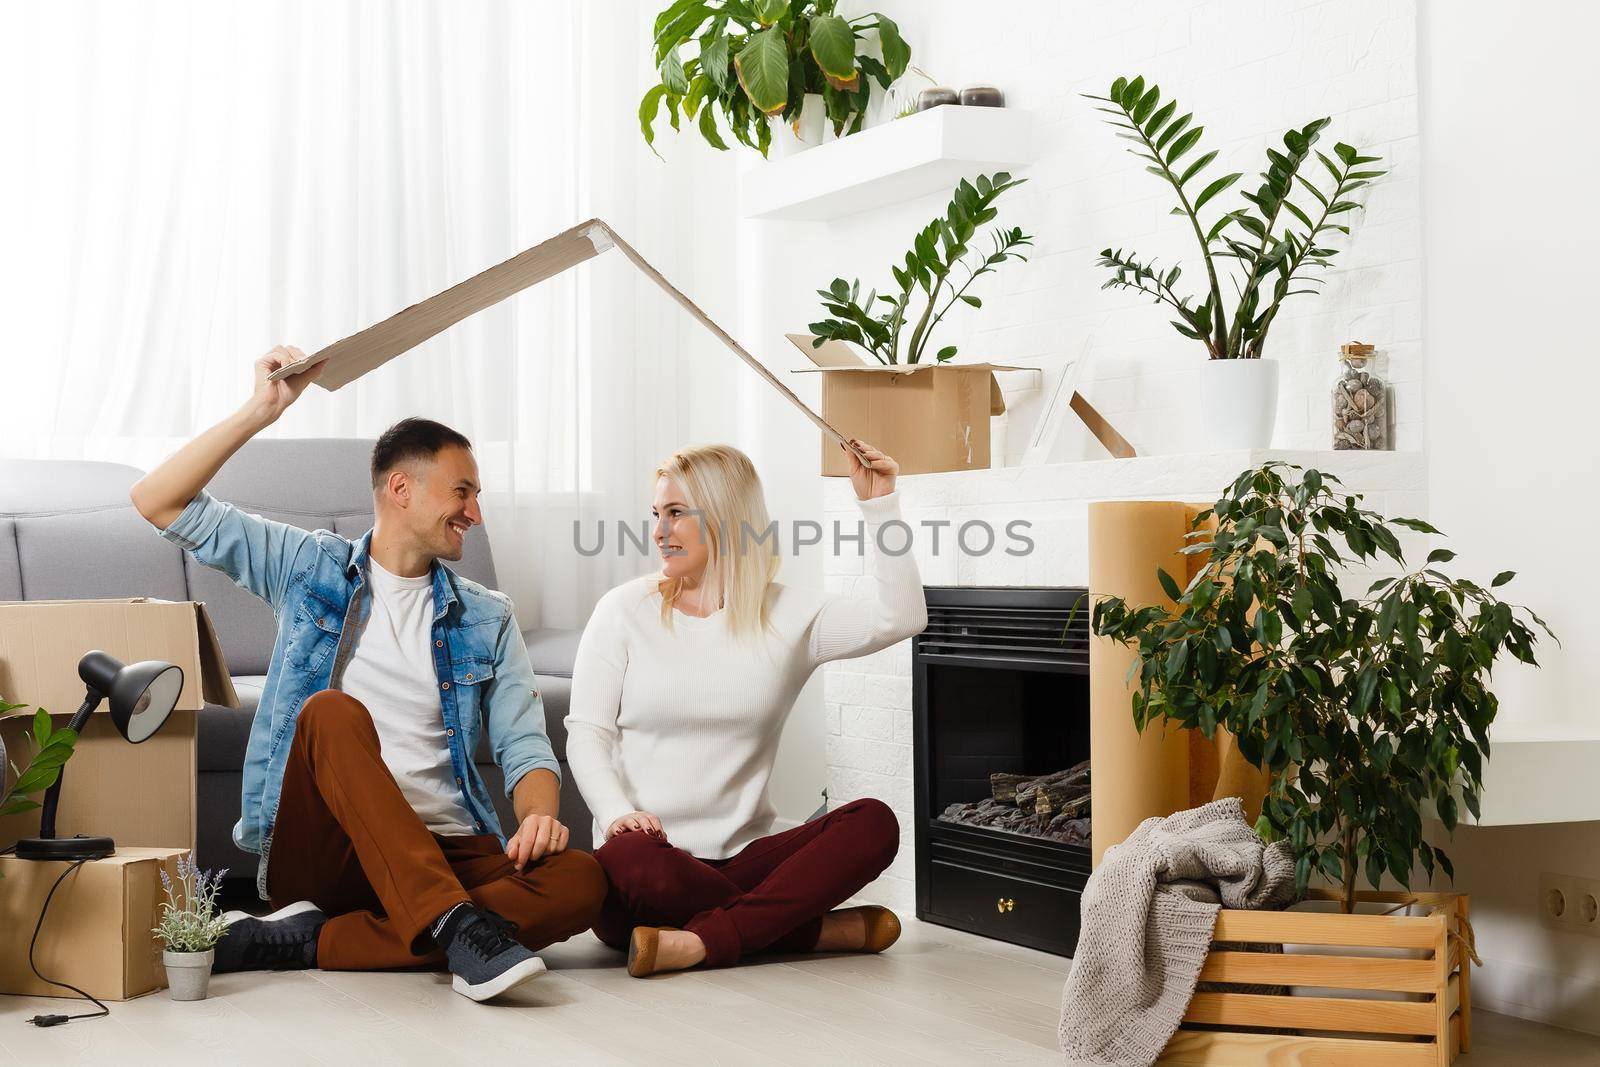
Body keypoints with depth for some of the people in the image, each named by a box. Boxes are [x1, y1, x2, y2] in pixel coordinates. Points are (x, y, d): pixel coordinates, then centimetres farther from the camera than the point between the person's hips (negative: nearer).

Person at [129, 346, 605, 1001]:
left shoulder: (486, 620, 17)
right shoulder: (309, 568, 12)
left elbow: (524, 747, 9)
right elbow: (159, 503, 6)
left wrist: (539, 815, -14)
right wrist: (261, 411, -2)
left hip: (442, 855, 2)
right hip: (317, 851, -2)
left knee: (580, 883, -28)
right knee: (333, 710, -32)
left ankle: (307, 941, -32)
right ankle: (456, 926, -44)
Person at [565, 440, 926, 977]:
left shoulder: (788, 615, 9)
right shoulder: (625, 609, 7)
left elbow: (900, 618, -2)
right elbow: (587, 732, 1)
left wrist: (879, 507, -5)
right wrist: (617, 811, -18)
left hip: (742, 859, 2)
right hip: (655, 853, -2)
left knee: (874, 822, -23)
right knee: (628, 860, -38)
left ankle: (701, 942, -32)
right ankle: (821, 930, -20)